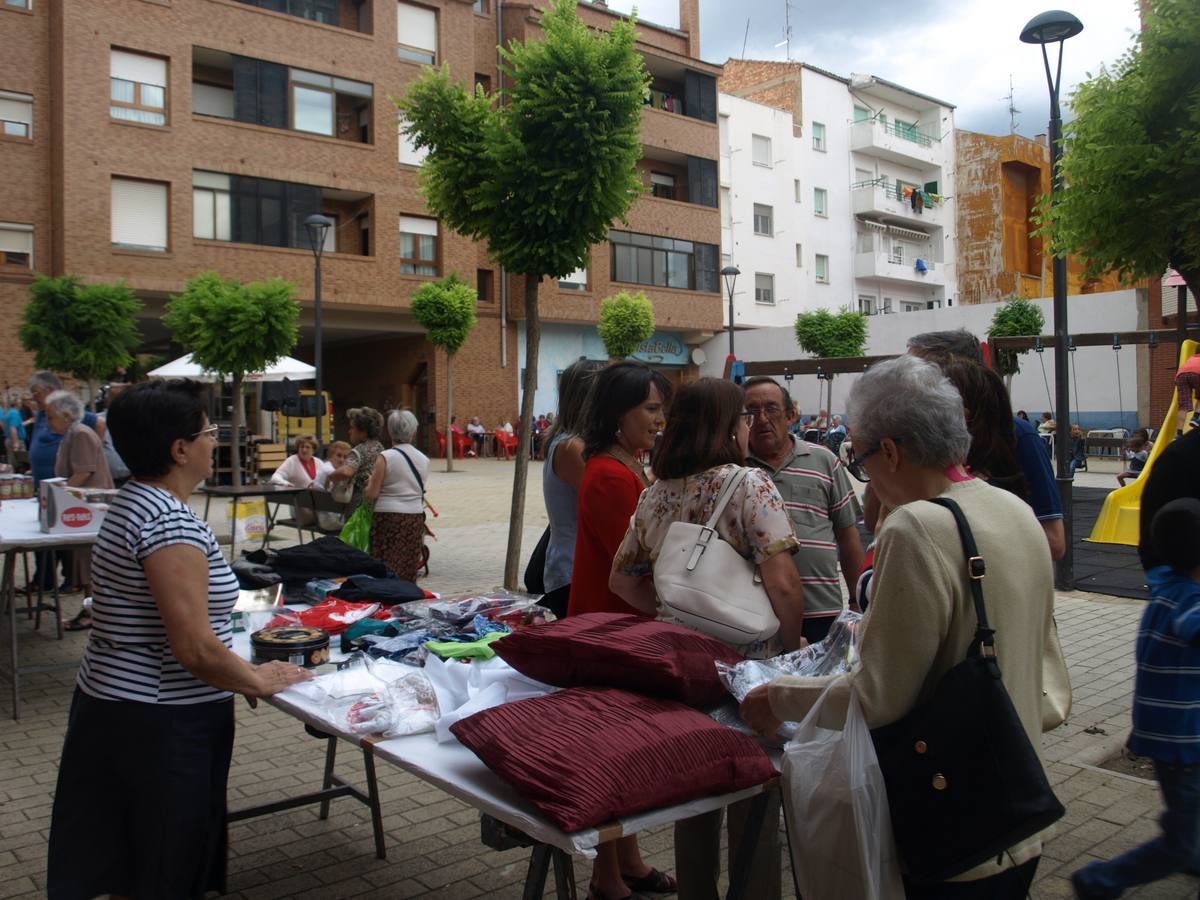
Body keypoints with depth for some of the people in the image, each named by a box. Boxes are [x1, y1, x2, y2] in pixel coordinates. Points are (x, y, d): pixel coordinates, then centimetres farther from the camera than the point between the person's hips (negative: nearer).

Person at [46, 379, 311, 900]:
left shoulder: (134, 503, 9)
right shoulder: (170, 520, -22)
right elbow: (196, 648, -26)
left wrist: (240, 675, 15)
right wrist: (258, 681, -9)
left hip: (115, 702, 9)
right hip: (160, 724, -9)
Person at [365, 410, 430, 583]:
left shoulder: (385, 457, -9)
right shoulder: (424, 459, 5)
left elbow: (372, 494, -8)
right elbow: (420, 489, 9)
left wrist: (371, 480, 12)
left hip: (389, 518, -4)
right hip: (416, 517, 4)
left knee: (388, 569, 1)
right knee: (409, 570, 11)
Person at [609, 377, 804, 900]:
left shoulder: (656, 494, 3)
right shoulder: (750, 486, -15)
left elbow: (622, 578, 9)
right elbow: (782, 584, -21)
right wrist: (792, 645, -6)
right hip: (749, 662, -5)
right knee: (753, 805, 11)